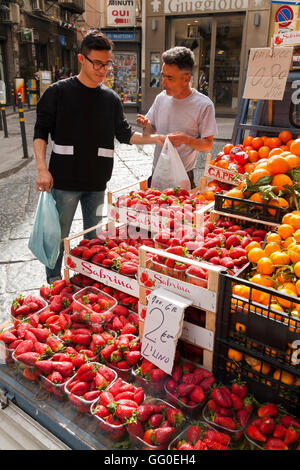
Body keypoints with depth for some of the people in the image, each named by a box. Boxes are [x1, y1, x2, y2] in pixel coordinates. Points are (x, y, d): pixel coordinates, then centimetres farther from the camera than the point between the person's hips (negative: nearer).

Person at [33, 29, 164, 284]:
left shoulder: (111, 98, 7)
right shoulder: (59, 92, -5)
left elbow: (124, 134, 9)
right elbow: (41, 132, -3)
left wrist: (155, 138, -6)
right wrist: (42, 168, -15)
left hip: (97, 181, 4)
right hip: (64, 180, -3)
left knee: (94, 236, 15)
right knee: (59, 235, 7)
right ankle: (53, 284, 26)